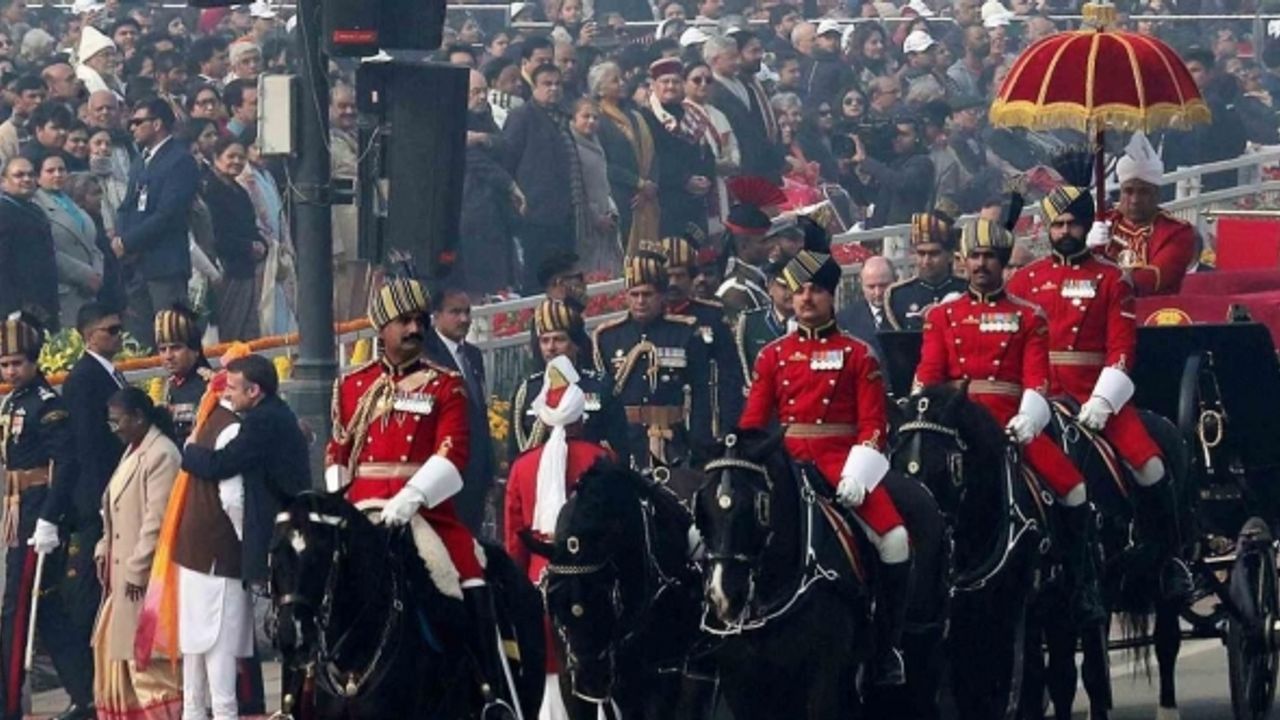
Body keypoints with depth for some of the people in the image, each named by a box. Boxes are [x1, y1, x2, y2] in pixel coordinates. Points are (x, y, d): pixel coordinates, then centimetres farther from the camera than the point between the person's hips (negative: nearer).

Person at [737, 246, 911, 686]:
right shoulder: (774, 355, 12)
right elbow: (753, 422, 10)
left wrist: (857, 472, -16)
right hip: (788, 464, 2)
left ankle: (887, 649, -9)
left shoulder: (857, 356, 6)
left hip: (843, 464, -2)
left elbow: (874, 425, -1)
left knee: (895, 539, -23)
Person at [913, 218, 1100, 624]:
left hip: (1011, 424, -1)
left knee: (1073, 491, -17)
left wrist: (1027, 419, -18)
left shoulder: (1028, 317, 11)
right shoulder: (942, 316, 15)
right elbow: (927, 375, 6)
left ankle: (1080, 588, -4)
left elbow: (1037, 378, 1)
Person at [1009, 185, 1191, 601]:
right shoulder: (1027, 280, 12)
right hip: (1042, 392, 1)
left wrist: (1102, 401, -13)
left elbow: (1122, 346, 0)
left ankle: (1170, 559, -2)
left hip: (1098, 393, -1)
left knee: (1148, 464, -16)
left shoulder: (1110, 279, 7)